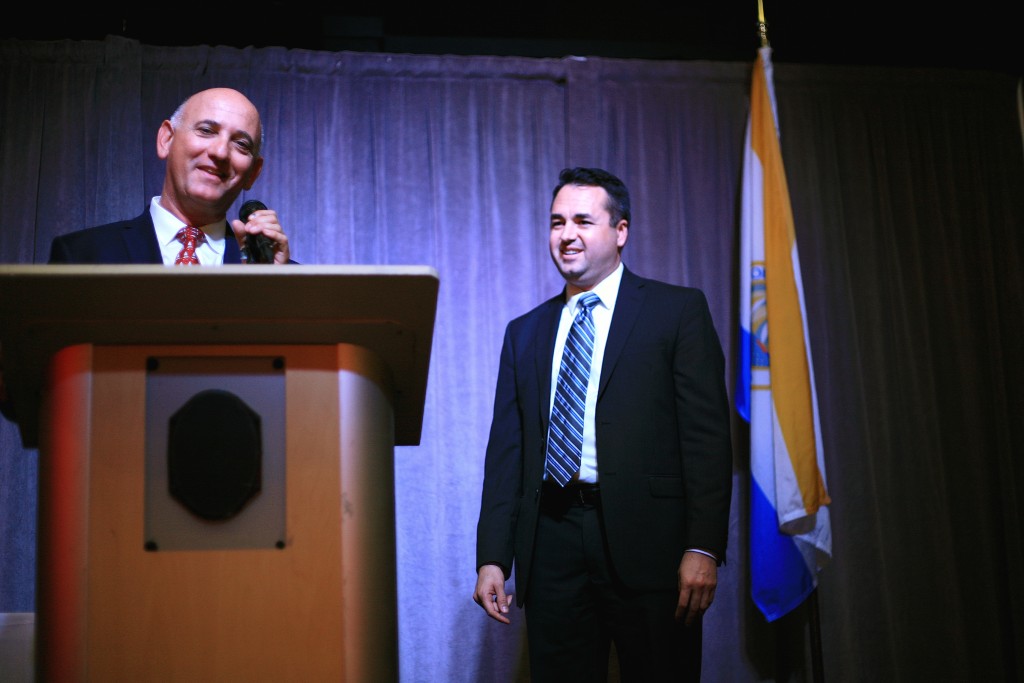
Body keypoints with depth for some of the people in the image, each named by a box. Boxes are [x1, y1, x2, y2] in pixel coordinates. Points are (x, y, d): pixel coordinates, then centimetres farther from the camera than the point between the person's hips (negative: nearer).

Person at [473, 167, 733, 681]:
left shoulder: (677, 310, 4)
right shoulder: (524, 333, 16)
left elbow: (707, 435, -4)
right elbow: (505, 451, 12)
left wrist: (704, 547, -13)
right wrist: (492, 557, 4)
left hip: (647, 542, -3)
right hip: (551, 544, 4)